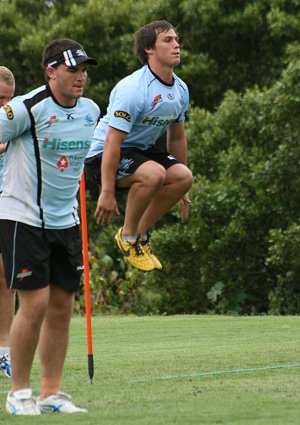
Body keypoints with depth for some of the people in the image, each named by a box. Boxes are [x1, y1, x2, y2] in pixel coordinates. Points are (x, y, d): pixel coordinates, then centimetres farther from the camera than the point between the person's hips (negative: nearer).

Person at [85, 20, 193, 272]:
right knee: (153, 173, -34)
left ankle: (141, 233, 2)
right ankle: (128, 237, -12)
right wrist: (107, 193, -29)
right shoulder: (133, 90, -24)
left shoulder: (180, 90, 3)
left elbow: (177, 137, 16)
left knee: (183, 176, -16)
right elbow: (112, 141, -26)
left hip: (141, 151, 8)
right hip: (102, 155, -8)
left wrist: (179, 190, 17)